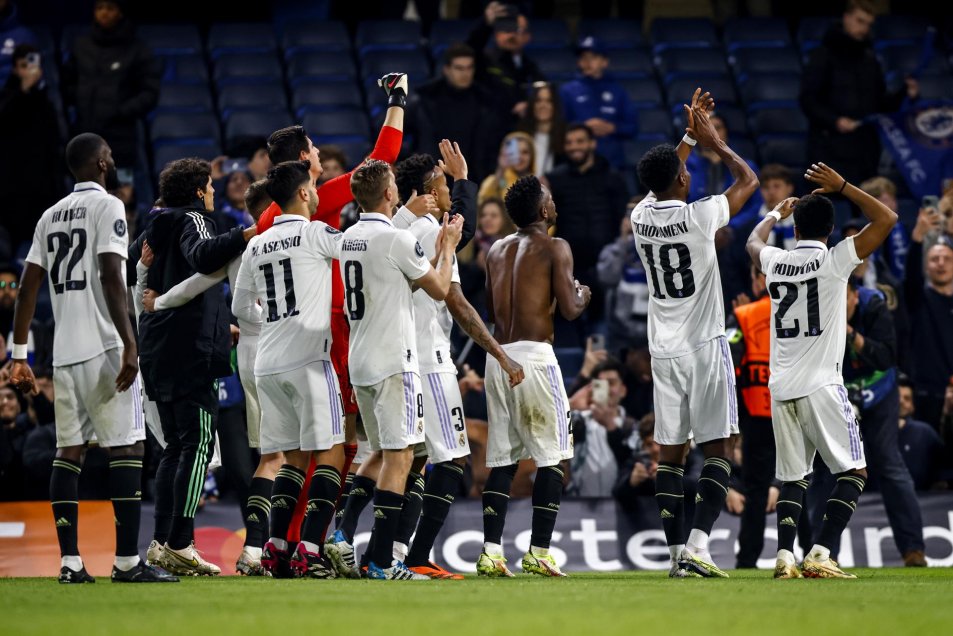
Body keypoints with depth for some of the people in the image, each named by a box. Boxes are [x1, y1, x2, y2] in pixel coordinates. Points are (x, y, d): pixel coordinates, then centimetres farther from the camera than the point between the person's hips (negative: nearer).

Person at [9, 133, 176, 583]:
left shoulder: (51, 216, 17)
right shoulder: (107, 207, -4)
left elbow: (27, 288, 13)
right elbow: (111, 277, -16)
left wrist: (19, 356, 16)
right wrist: (128, 342, -19)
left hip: (64, 352, 7)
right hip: (104, 346, -7)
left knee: (69, 452, 7)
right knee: (126, 449, -5)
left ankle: (70, 562, 3)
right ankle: (127, 562, -9)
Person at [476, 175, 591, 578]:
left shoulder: (497, 250, 15)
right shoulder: (554, 248, -4)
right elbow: (570, 310, -10)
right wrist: (583, 294, 12)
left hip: (498, 358, 6)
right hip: (534, 356, -6)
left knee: (502, 457, 9)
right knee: (551, 456, 1)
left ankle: (491, 551, 2)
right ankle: (539, 552, -5)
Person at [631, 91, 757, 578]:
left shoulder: (641, 218, 2)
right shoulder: (699, 216, -12)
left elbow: (661, 183, 26)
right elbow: (748, 179, 6)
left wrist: (690, 136, 30)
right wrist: (712, 141, 16)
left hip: (664, 351, 5)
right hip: (705, 348, -5)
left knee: (671, 452, 8)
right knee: (717, 449, -2)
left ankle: (677, 553, 5)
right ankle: (697, 545, -15)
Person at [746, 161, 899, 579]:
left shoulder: (774, 261, 7)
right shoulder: (833, 261, -6)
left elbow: (754, 241, 34)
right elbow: (887, 219, 0)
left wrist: (777, 213, 49)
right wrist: (842, 187, 5)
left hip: (781, 388, 5)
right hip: (821, 385, -5)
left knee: (793, 478, 10)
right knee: (854, 472, 2)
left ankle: (785, 555, -7)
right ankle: (820, 555, -12)